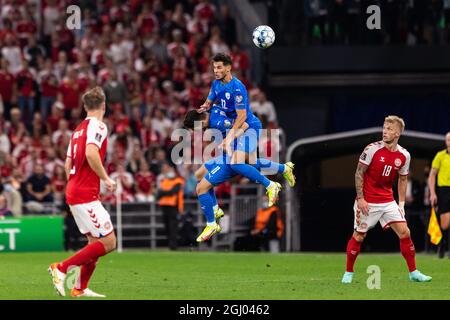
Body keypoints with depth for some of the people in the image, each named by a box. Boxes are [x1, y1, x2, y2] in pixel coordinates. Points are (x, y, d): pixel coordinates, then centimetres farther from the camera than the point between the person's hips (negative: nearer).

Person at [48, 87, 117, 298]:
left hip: (74, 193, 9)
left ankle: (80, 288, 13)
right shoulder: (97, 126, -11)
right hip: (86, 195, -9)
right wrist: (106, 179, -18)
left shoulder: (78, 129, 16)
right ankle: (62, 268, -10)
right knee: (108, 243, -9)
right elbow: (91, 154, -27)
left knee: (95, 241, 14)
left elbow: (68, 165, 19)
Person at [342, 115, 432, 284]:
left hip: (388, 202, 4)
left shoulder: (404, 155, -1)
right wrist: (360, 198, -14)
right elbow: (359, 173, -9)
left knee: (404, 232, -3)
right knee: (359, 236, 0)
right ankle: (348, 273, 14)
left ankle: (413, 272, 6)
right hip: (367, 202, -4)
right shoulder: (372, 149, -13)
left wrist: (401, 203, 8)